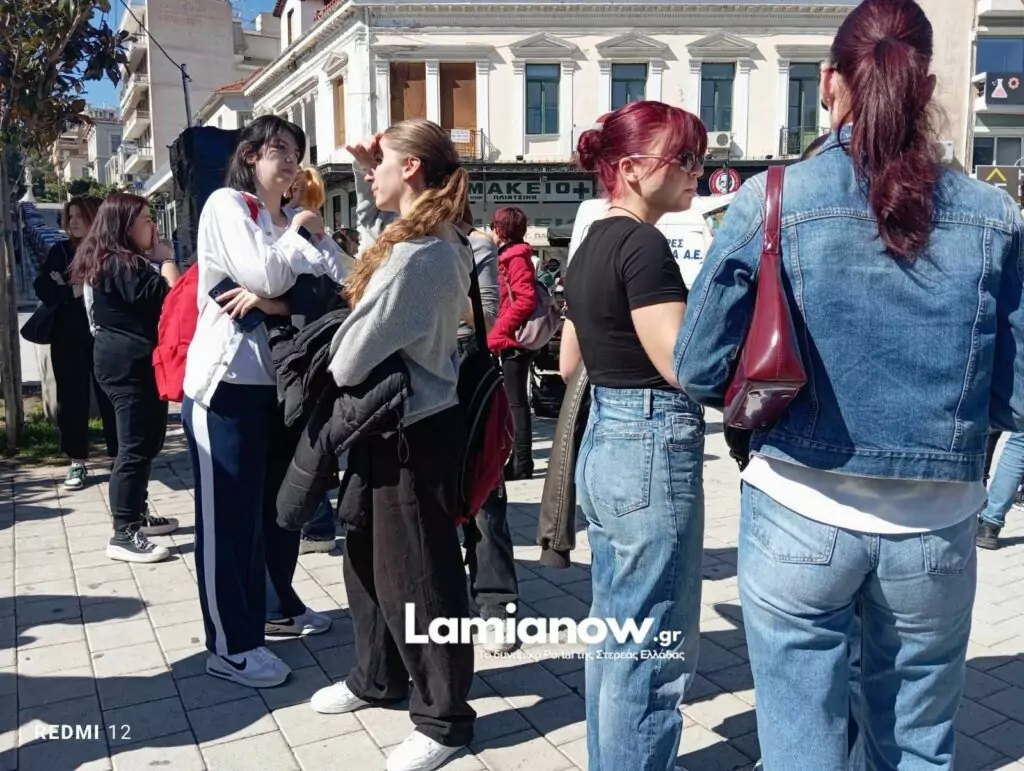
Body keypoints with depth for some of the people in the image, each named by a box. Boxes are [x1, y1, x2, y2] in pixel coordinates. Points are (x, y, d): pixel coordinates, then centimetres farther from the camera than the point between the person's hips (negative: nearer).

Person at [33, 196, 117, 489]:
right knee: (72, 398, 5)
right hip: (68, 337, 3)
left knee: (109, 395, 2)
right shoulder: (60, 251, 8)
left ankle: (118, 457, 14)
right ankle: (77, 462, 13)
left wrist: (78, 287, -18)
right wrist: (72, 291, -16)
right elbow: (42, 288, 0)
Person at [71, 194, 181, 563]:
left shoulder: (124, 262, 18)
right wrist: (166, 258, -10)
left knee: (146, 442, 17)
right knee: (136, 447, -10)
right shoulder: (121, 265, -15)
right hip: (129, 363, -11)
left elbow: (151, 303, 17)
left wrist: (158, 260, 9)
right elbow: (168, 298, -22)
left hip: (130, 361, 11)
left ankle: (137, 514, 28)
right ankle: (123, 535, -7)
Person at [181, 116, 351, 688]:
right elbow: (267, 276, -21)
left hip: (280, 378, 7)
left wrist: (277, 302, -17)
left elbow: (345, 282, -1)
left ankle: (276, 608, 34)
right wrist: (299, 233, -3)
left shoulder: (299, 220, 14)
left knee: (279, 502, 17)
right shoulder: (227, 204, -5)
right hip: (228, 379, -7)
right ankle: (231, 646, 8)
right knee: (230, 512, -1)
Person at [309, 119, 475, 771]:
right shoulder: (441, 243, 6)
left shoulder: (414, 255, -25)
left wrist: (329, 376, 1)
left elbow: (351, 359, -23)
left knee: (417, 578, 3)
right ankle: (378, 679, 41)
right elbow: (381, 235, 29)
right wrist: (365, 175, 13)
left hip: (414, 433, -10)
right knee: (367, 554, 22)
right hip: (396, 423, 10)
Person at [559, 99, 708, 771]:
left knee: (616, 634, 21)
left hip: (604, 441, 10)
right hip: (654, 450, -10)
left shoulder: (592, 245, 12)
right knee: (655, 652, 3)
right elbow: (683, 364, -22)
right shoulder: (643, 244, -16)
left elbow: (569, 362, 18)